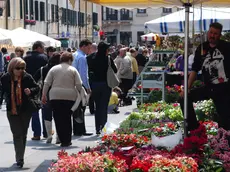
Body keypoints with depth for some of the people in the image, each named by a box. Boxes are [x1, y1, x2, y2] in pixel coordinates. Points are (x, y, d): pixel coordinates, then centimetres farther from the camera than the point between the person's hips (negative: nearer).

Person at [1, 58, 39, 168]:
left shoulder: (27, 77, -7)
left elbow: (37, 88, 1)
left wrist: (30, 91, -18)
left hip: (25, 110, 1)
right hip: (12, 111, -1)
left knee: (23, 134, 11)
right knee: (17, 134, -7)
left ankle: (20, 158, 26)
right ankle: (20, 159, -9)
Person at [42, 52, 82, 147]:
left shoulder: (54, 69, 9)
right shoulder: (73, 70, 5)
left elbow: (47, 83, 5)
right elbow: (79, 84, -1)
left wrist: (44, 95, 10)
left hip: (55, 97, 0)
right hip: (70, 97, 0)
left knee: (58, 119, 1)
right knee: (67, 118, 9)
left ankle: (62, 140, -4)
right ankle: (67, 141, 10)